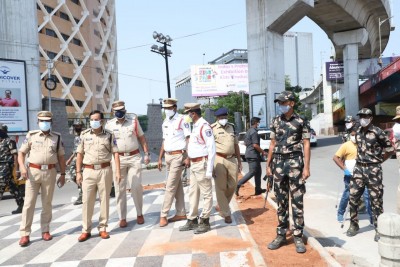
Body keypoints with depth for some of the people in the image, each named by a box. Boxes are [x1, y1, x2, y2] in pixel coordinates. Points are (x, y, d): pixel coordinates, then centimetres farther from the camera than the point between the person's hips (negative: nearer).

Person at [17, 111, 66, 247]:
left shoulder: (57, 137, 6)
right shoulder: (31, 135, 4)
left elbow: (61, 157, 9)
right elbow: (21, 153, 5)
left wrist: (63, 174, 5)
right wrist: (22, 167, -12)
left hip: (50, 172, 1)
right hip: (33, 171, -1)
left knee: (47, 203, 10)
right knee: (29, 203, 0)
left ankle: (45, 230, 22)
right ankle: (25, 234, 8)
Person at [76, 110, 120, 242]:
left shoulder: (109, 135, 3)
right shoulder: (84, 135, 6)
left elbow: (115, 153, 1)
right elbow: (80, 154, 8)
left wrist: (118, 171, -6)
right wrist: (78, 172, 3)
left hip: (105, 170, -1)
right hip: (89, 171, 1)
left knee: (104, 199, 5)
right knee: (87, 201, 3)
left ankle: (102, 228, 17)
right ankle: (86, 230, 13)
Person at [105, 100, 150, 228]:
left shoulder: (133, 120, 3)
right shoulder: (109, 124, 2)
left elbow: (141, 137, 8)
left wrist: (146, 153, 4)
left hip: (134, 157, 0)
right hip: (118, 159, 1)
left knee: (136, 186, -2)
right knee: (120, 189, 4)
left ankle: (139, 214, 17)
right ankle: (122, 218, 15)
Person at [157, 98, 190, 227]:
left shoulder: (182, 120, -9)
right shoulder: (165, 123, 13)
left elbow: (189, 139, -12)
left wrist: (187, 157, -18)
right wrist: (160, 158, 15)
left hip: (178, 156, -7)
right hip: (168, 156, 7)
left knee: (170, 186, -6)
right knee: (177, 185, 12)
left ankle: (163, 215, 0)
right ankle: (181, 213, 19)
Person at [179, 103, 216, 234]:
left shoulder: (204, 126, -15)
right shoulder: (194, 126, 13)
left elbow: (212, 148, -18)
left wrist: (209, 169, -19)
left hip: (201, 164, -10)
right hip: (193, 164, 10)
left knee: (206, 193, 3)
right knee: (193, 193, 15)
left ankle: (204, 222, 12)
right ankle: (192, 220, 25)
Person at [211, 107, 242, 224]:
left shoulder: (232, 127, 14)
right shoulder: (212, 128, -3)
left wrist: (239, 161, 16)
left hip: (231, 159, 6)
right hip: (219, 159, -5)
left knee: (232, 186, 7)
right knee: (221, 187, -1)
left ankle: (220, 206, 29)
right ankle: (226, 214, 9)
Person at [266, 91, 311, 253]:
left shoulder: (301, 121, -1)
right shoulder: (275, 122, 10)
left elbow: (306, 145, -3)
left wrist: (306, 167, -10)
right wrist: (268, 165, 10)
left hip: (295, 162, -4)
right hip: (278, 162, 4)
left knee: (297, 201, 0)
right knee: (281, 201, 9)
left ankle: (298, 237, 9)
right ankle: (281, 235, 19)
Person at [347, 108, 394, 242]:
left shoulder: (378, 132, -9)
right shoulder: (358, 132, 9)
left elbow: (390, 150, -4)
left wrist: (378, 161, -2)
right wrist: (361, 160, 12)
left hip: (373, 170, -5)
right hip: (358, 168, 5)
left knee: (376, 200, 2)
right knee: (353, 197, 5)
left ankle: (379, 229, 13)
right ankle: (354, 225, 19)